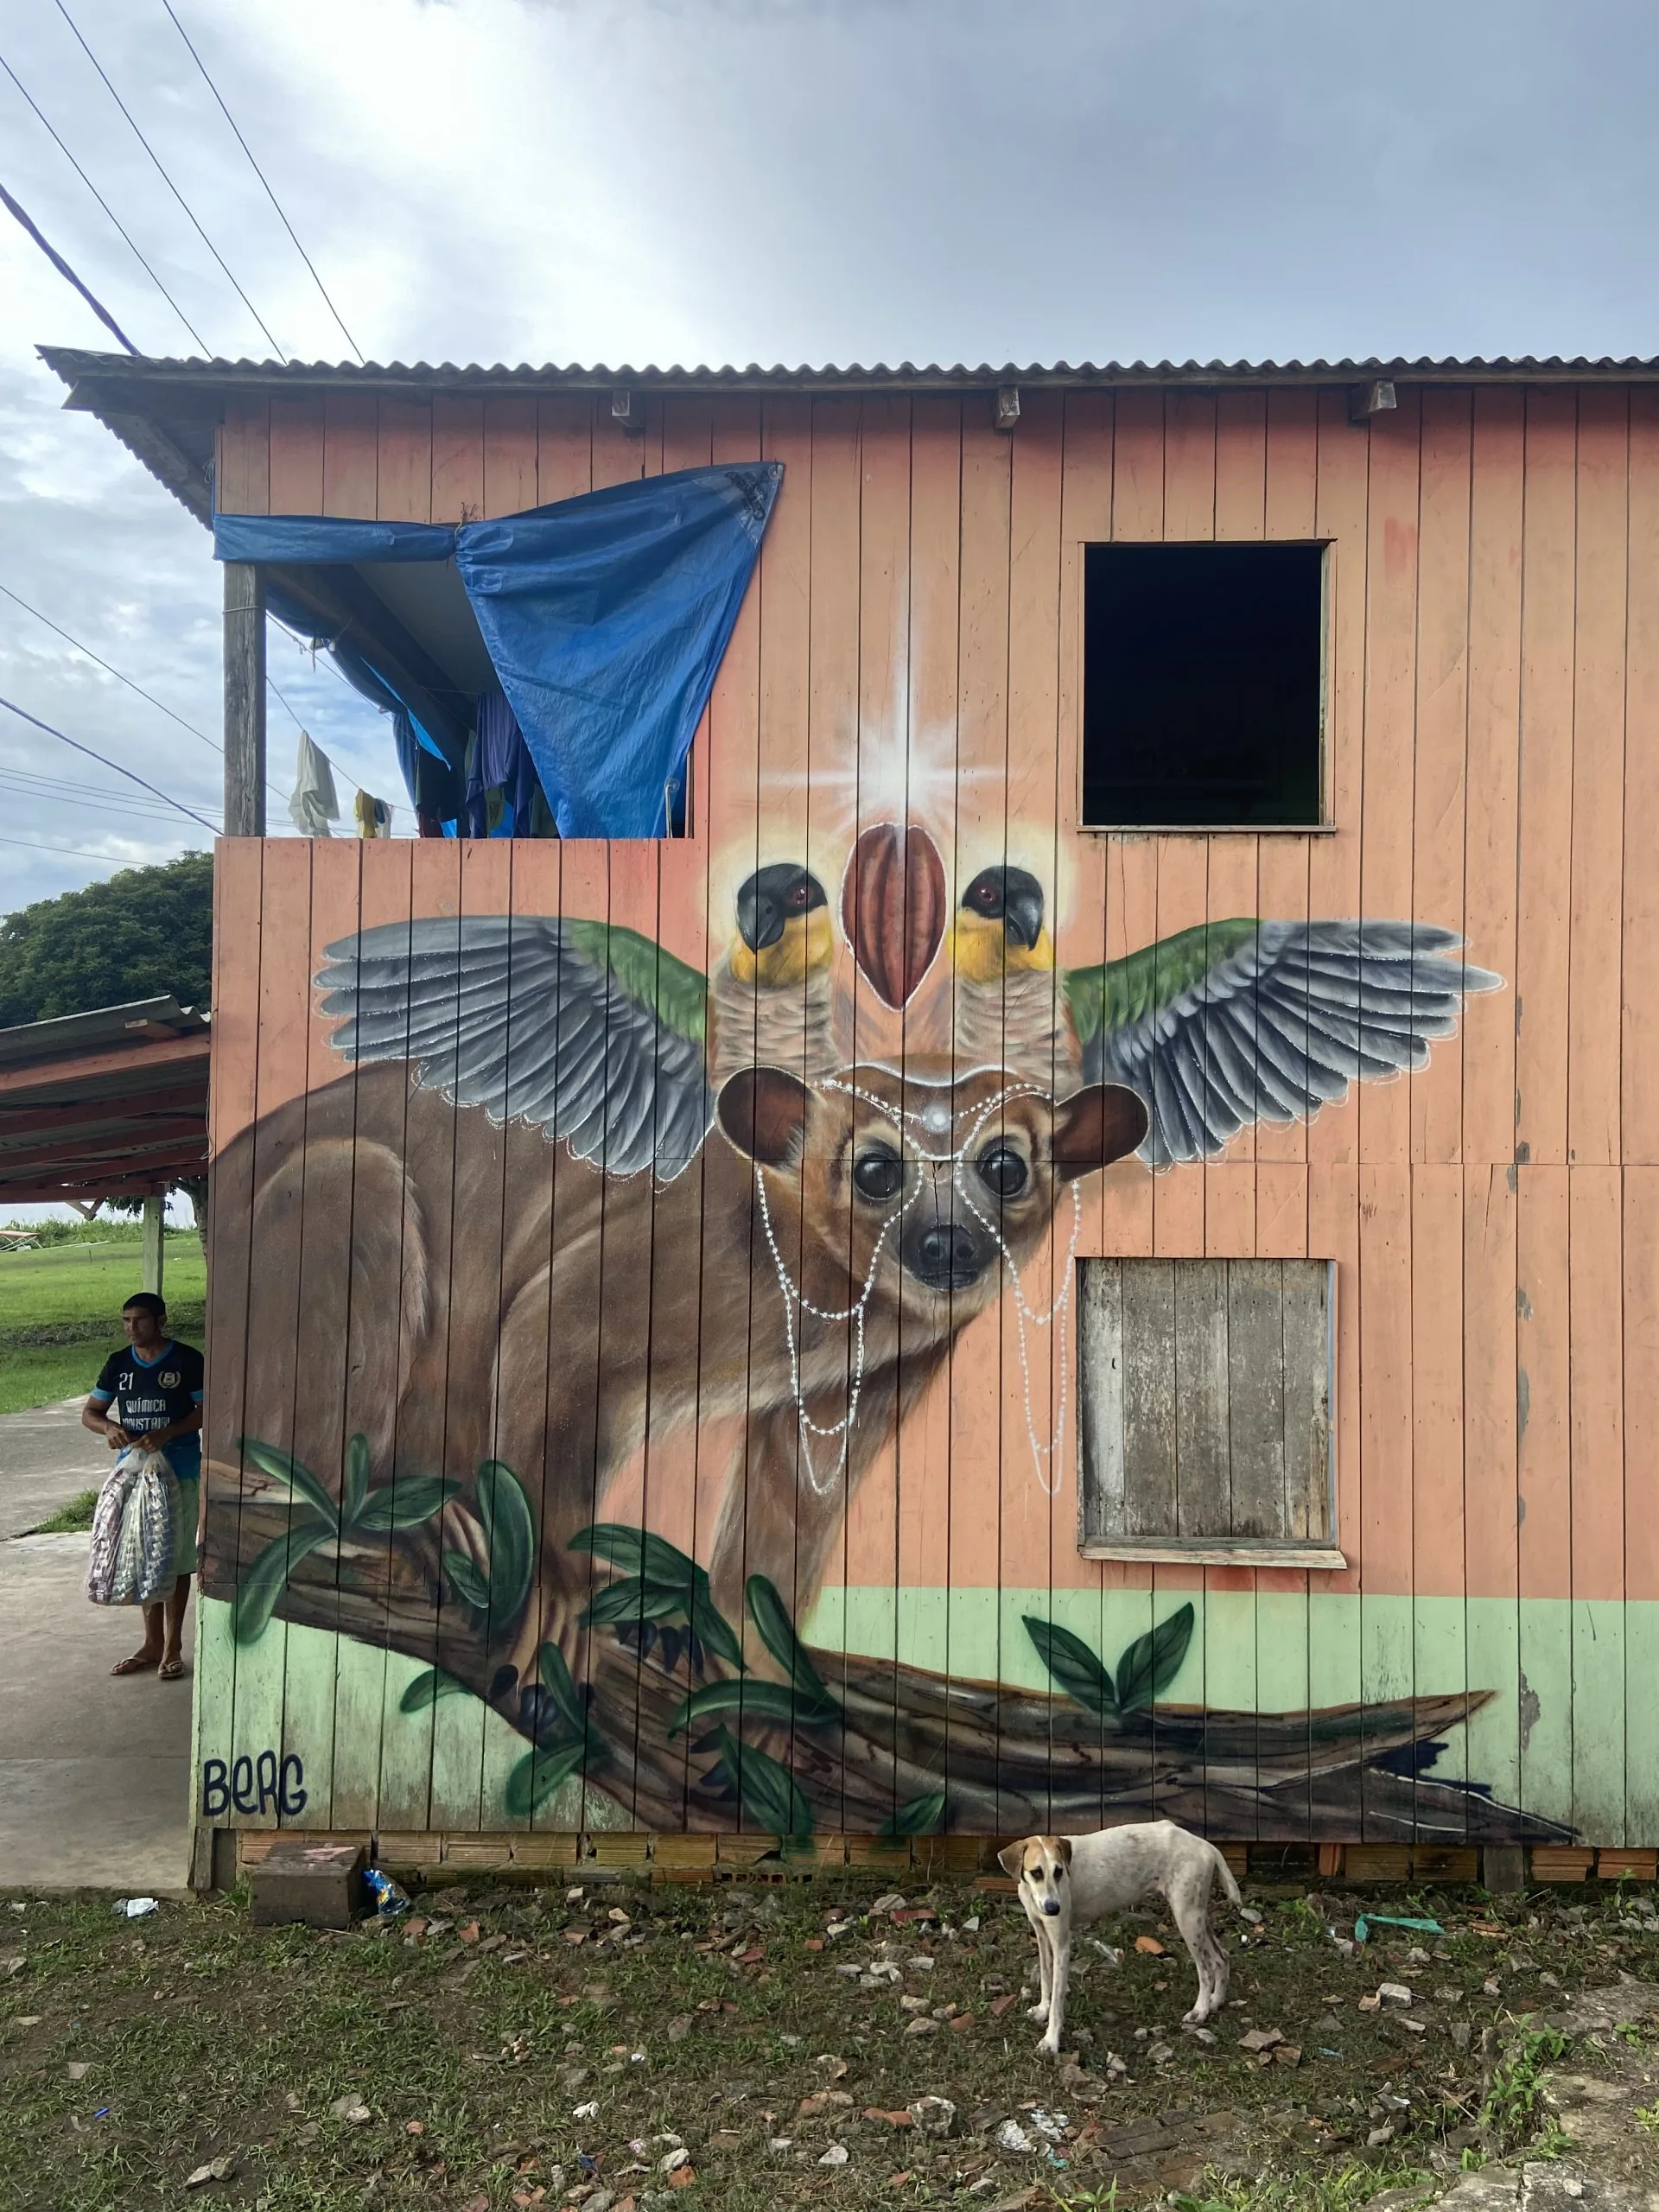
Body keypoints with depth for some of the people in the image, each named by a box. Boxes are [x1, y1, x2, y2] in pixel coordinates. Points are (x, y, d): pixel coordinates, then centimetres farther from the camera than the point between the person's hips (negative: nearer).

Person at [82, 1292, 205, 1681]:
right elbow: (89, 1413, 7)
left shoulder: (187, 1360, -10)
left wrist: (168, 1432, -22)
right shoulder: (118, 1363, 3)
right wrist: (109, 1427, -15)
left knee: (177, 1560, 3)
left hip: (179, 1474, -4)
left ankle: (172, 1647, 14)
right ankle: (152, 1643, 23)